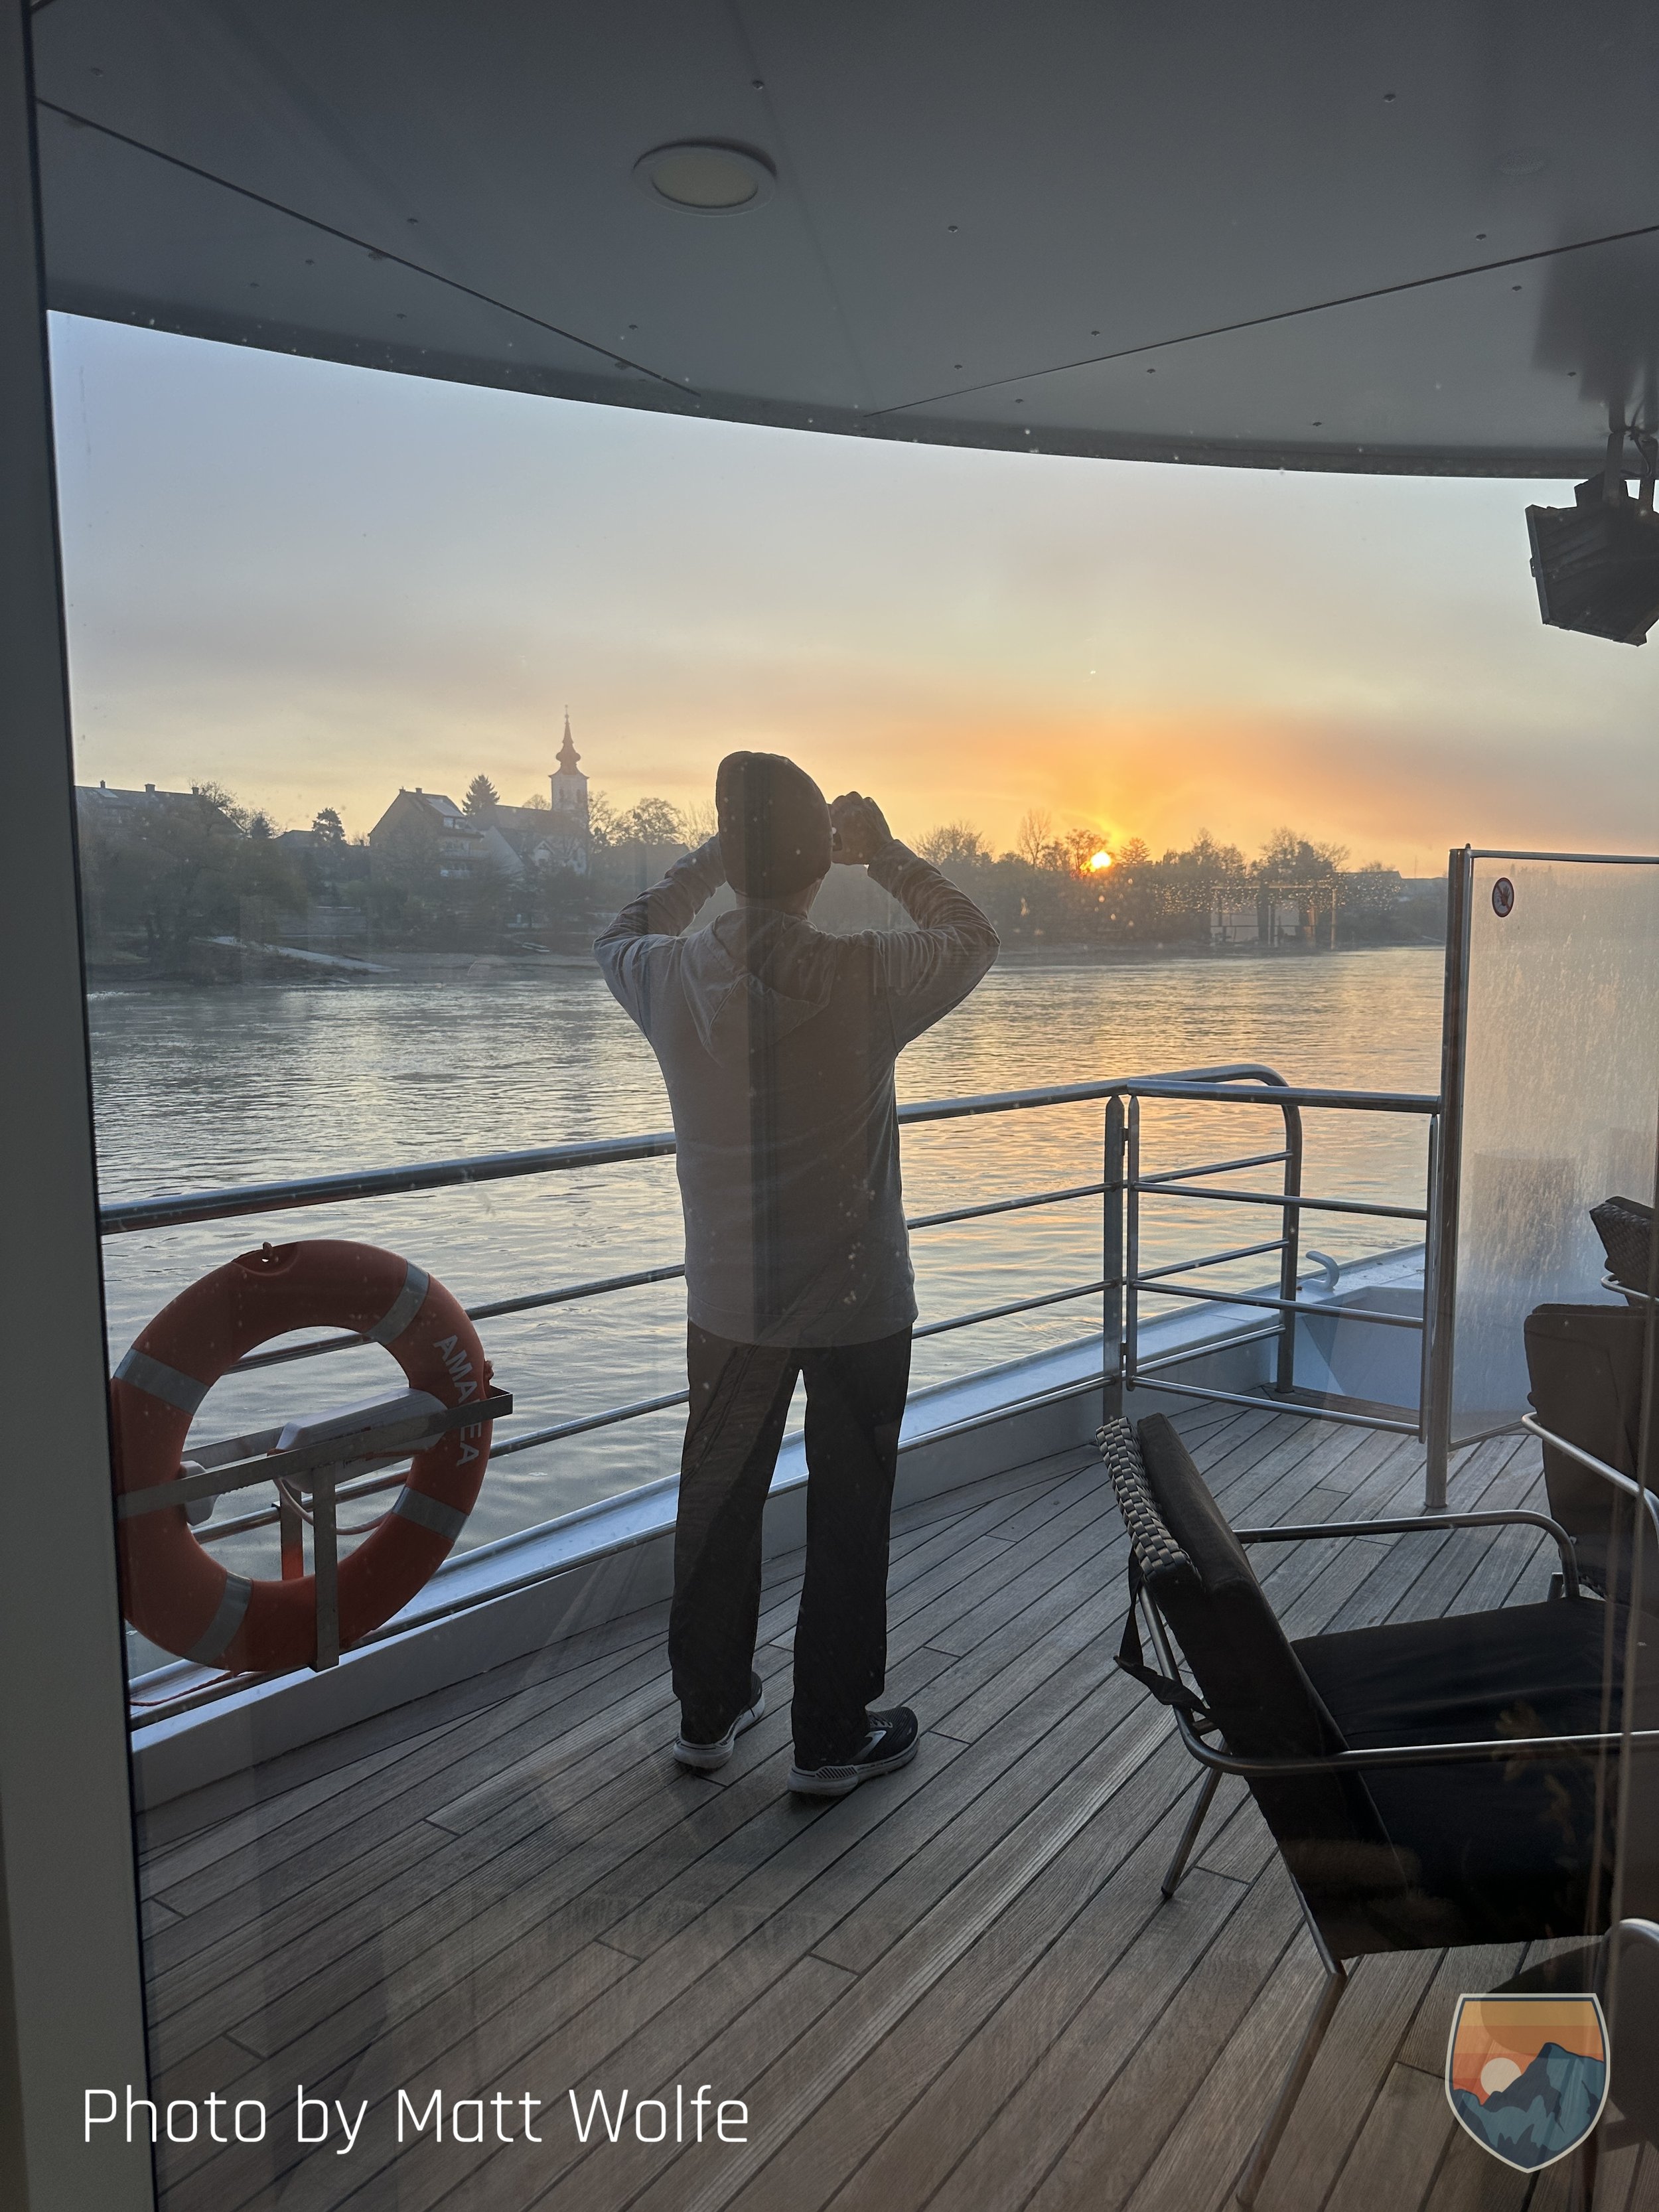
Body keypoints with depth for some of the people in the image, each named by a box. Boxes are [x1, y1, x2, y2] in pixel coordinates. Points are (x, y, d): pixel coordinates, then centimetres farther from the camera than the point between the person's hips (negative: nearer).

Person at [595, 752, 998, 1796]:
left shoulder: (673, 978, -11)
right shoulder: (864, 980, -20)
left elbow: (623, 935, 15)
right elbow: (974, 936, 1)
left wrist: (717, 853, 12)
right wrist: (885, 850, 6)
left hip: (728, 1304, 3)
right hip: (858, 1304, -3)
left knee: (719, 1506, 18)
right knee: (849, 1518, 12)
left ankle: (709, 1711, 34)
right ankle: (833, 1738, 25)